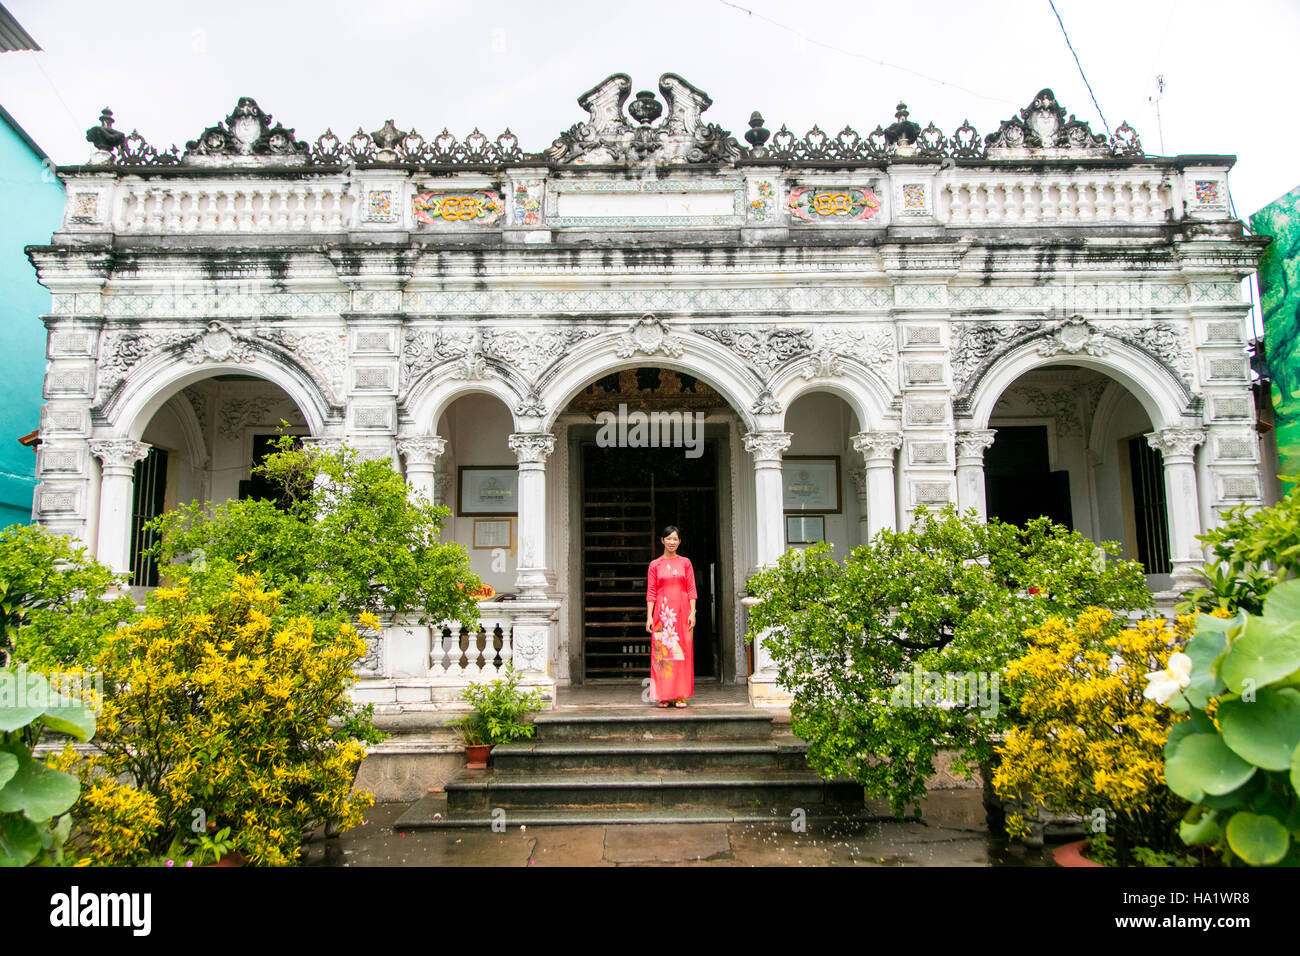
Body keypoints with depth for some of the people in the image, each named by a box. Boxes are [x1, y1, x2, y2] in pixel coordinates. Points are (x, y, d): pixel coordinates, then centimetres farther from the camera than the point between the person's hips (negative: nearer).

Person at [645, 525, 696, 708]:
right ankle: (664, 696, 3)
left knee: (682, 652, -1)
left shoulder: (685, 563, 9)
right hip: (662, 613, 0)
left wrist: (692, 612, -4)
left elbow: (691, 589, 6)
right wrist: (649, 616, -3)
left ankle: (681, 696, 5)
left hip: (682, 612, 1)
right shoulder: (655, 565, 7)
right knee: (662, 652, -3)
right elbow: (651, 592, 4)